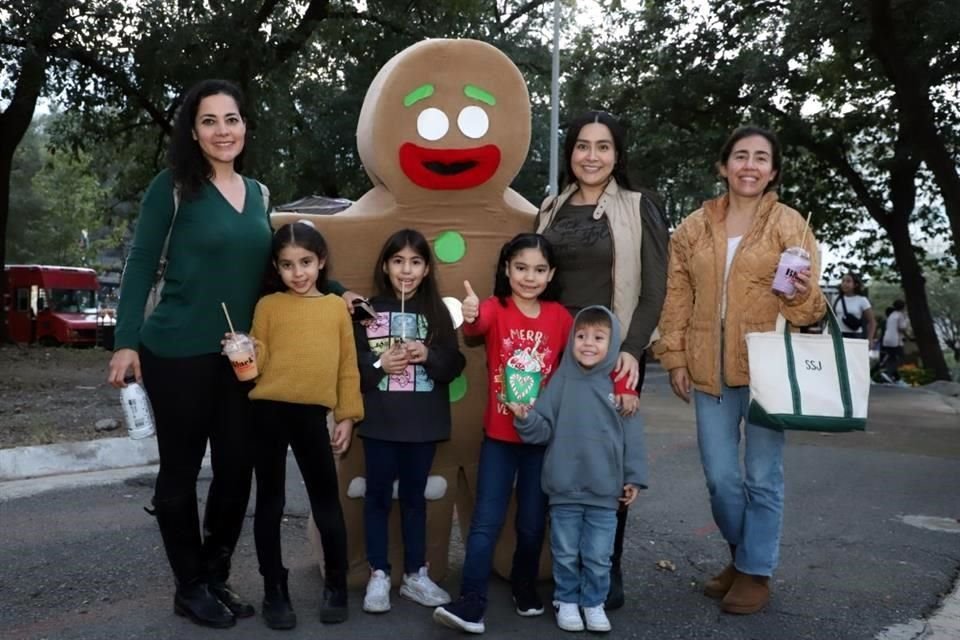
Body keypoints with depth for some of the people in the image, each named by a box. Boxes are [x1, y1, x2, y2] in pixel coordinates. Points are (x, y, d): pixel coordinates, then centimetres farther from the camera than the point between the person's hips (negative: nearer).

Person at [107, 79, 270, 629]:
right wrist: (126, 342, -13)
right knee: (181, 470, 7)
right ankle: (190, 586, 22)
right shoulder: (173, 186, -7)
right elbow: (141, 265, -7)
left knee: (237, 469, 9)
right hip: (177, 354, -5)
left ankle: (217, 576, 27)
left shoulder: (258, 194, 9)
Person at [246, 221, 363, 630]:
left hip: (313, 414, 1)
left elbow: (348, 367, 8)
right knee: (270, 500, 8)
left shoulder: (337, 307, 7)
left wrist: (347, 416, 5)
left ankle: (336, 585, 22)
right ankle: (275, 590, 20)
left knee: (326, 500, 7)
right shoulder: (268, 305, 4)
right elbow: (258, 362, 3)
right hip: (269, 411, 0)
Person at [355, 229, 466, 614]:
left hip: (424, 421, 2)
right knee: (378, 494, 6)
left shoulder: (437, 312, 4)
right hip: (380, 420, -1)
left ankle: (415, 575, 23)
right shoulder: (368, 310, -1)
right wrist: (378, 364, -19)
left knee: (414, 495, 12)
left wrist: (428, 356, -16)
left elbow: (455, 364, 2)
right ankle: (378, 575, 18)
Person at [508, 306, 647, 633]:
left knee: (599, 557, 11)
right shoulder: (561, 380, -2)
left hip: (605, 491, 0)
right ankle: (567, 601, 30)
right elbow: (543, 430, -3)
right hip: (564, 488, 0)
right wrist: (526, 418, -23)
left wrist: (634, 477, 3)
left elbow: (632, 435, 3)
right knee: (566, 554, 13)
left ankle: (594, 603, 29)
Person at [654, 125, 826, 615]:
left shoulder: (789, 225, 0)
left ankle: (756, 570, 22)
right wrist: (675, 358, 2)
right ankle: (742, 554, 33)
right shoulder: (695, 227, 7)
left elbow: (807, 307, 2)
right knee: (719, 476, 9)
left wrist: (803, 294, -21)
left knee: (762, 476, 5)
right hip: (711, 372, 3)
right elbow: (677, 297, 8)